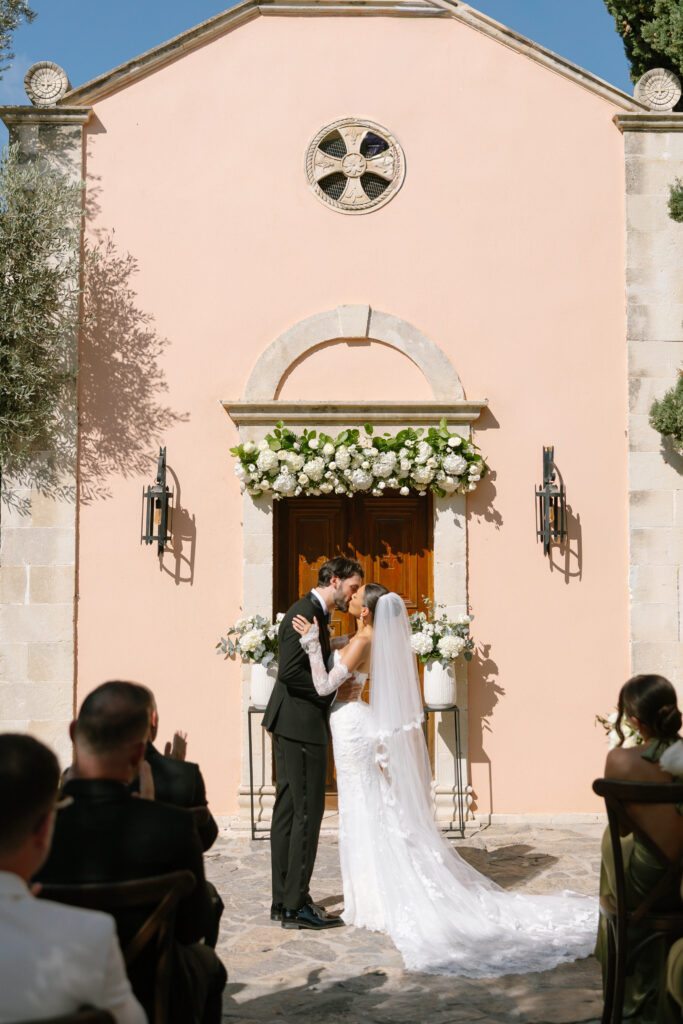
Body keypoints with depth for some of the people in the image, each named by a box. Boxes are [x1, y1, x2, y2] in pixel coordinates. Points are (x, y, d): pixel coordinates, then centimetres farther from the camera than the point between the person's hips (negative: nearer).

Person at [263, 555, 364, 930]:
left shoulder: (315, 613, 16)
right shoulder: (305, 614, -16)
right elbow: (290, 672, -23)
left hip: (291, 726, 11)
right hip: (301, 725, -11)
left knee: (288, 811, 12)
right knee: (307, 813, -6)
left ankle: (283, 899, 19)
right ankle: (296, 906, -1)